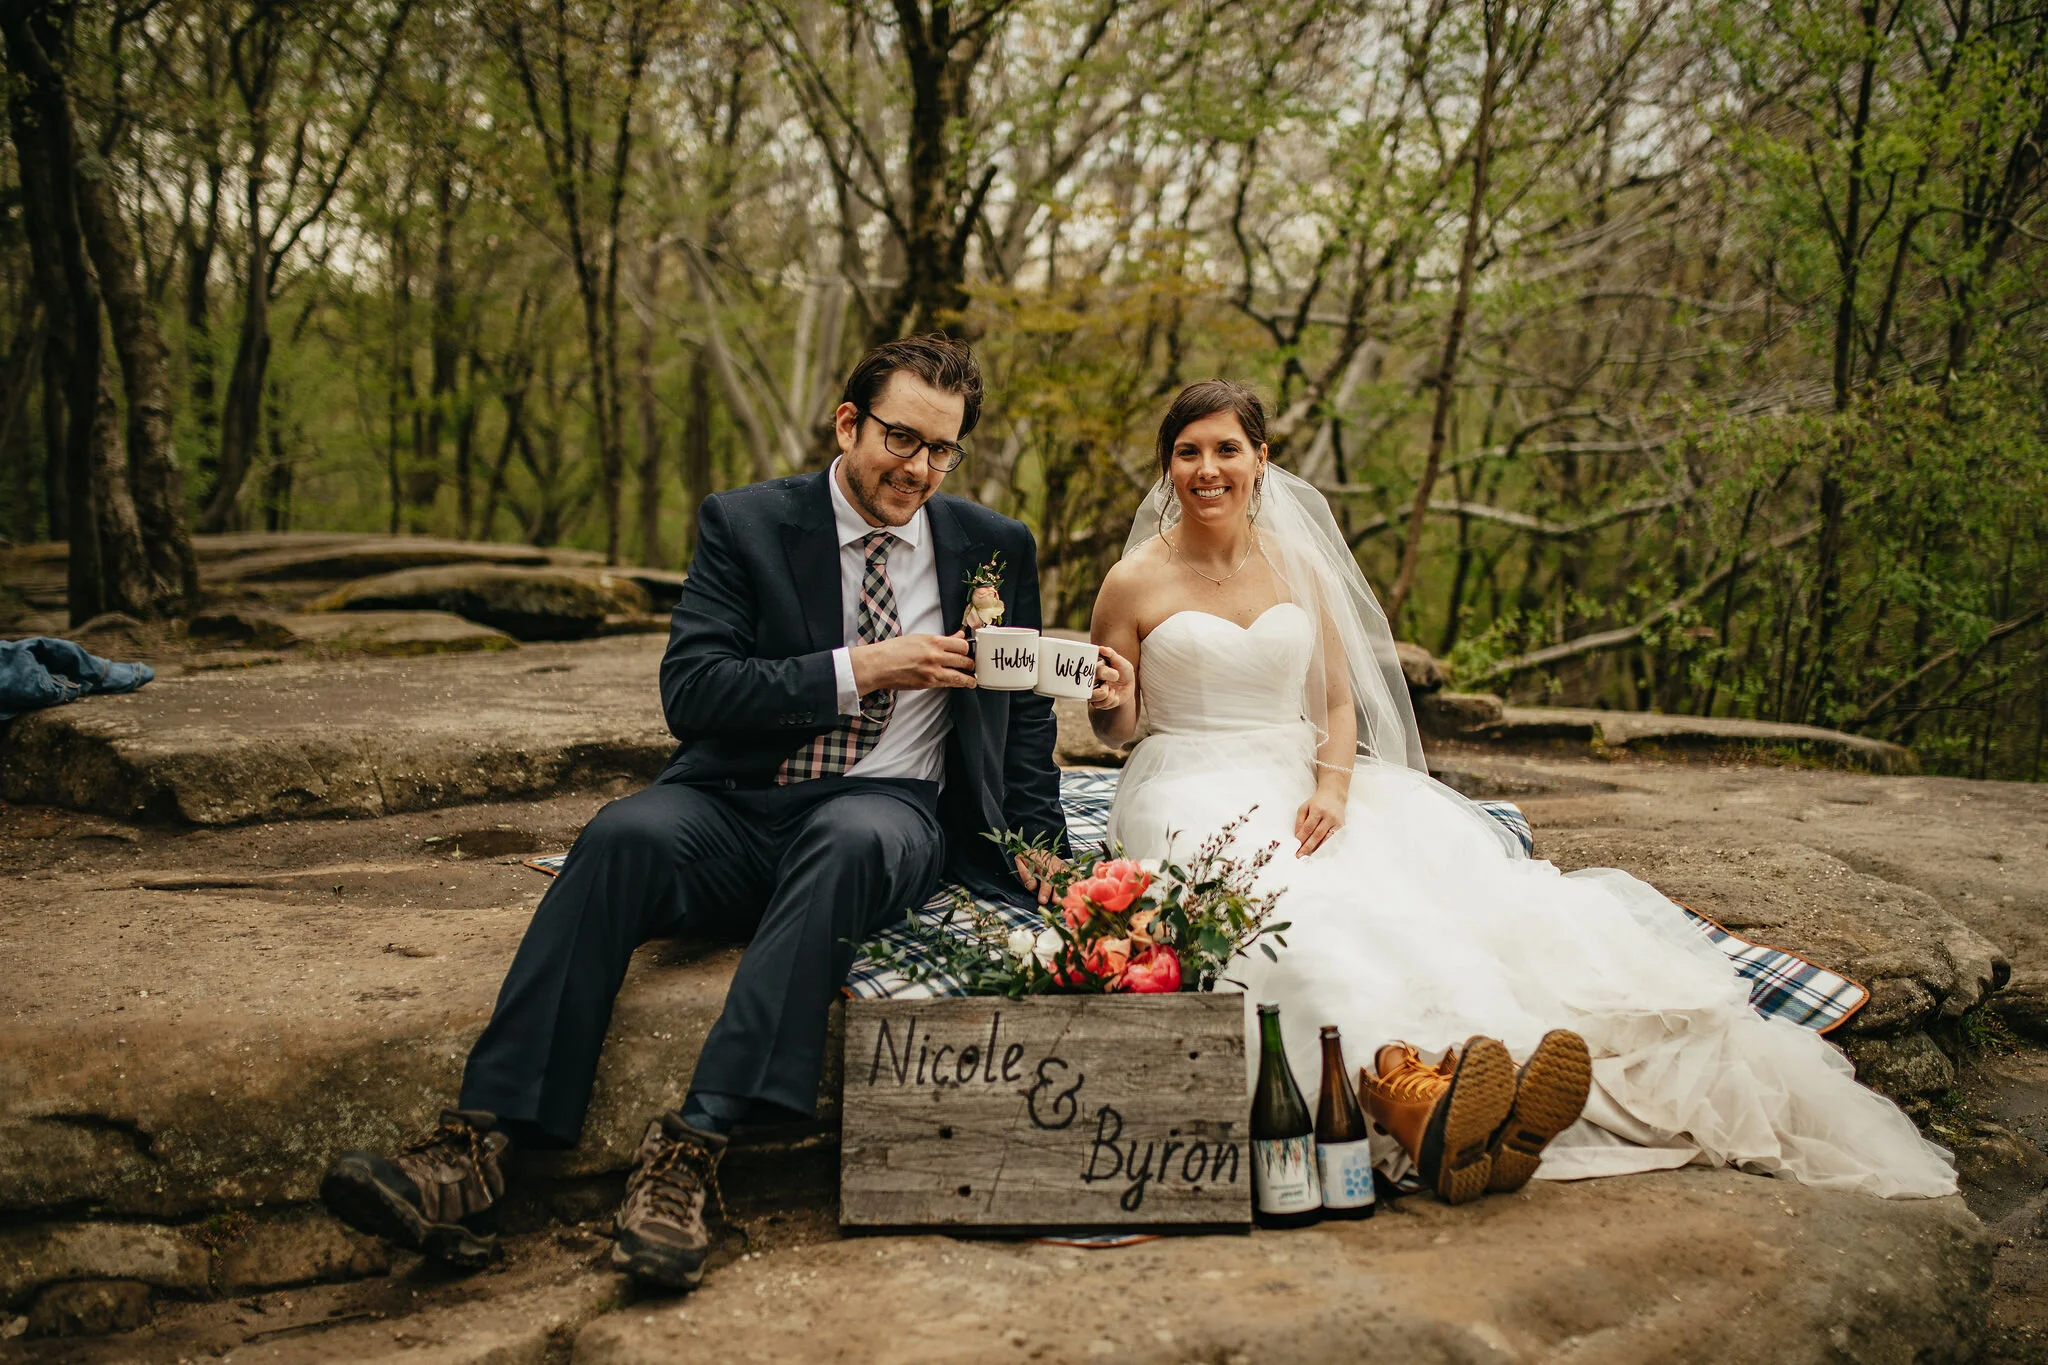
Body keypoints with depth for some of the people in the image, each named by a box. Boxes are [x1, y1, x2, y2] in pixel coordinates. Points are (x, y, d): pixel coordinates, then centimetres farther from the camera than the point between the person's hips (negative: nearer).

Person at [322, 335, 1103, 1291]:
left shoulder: (995, 548, 12)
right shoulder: (745, 524, 6)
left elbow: (1025, 710, 22)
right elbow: (690, 692, -6)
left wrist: (1037, 840, 8)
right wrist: (859, 670, -13)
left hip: (887, 810, 0)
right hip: (737, 808, 1)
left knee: (851, 838, -37)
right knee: (624, 834, -31)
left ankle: (692, 1144, -42)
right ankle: (477, 1148, -37)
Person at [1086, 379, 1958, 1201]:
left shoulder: (1298, 565, 12)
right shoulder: (1135, 582, 2)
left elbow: (1338, 702, 12)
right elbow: (1115, 728, 8)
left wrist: (1333, 787, -8)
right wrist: (1110, 702, -16)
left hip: (1302, 784, 5)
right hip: (1192, 792, -5)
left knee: (1441, 877, -24)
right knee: (1288, 901, -37)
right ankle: (1404, 1086, -63)